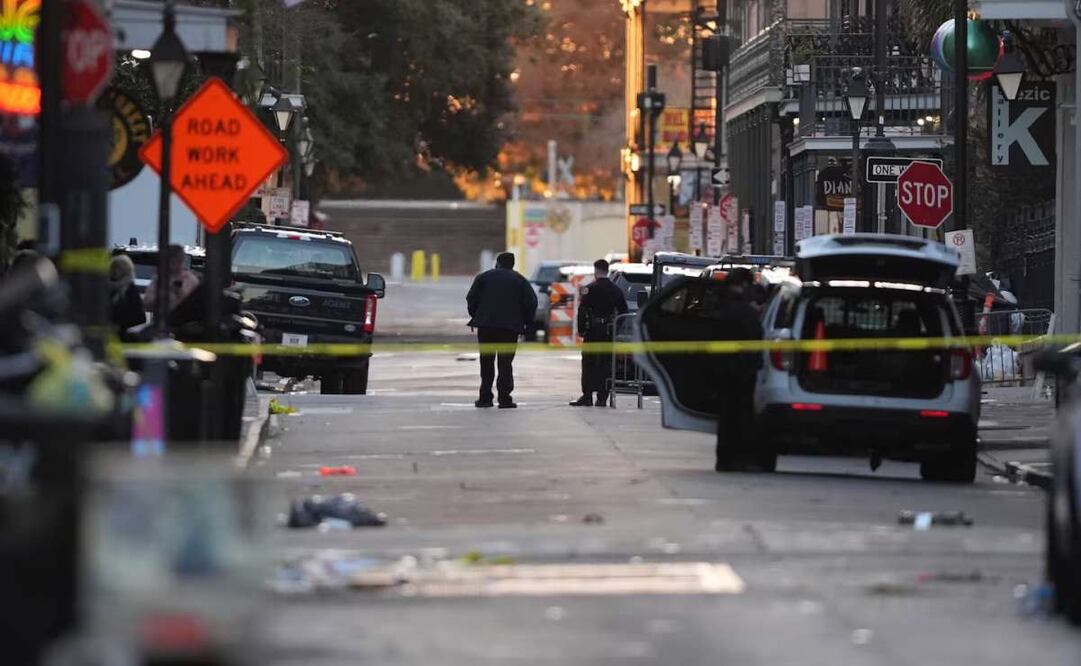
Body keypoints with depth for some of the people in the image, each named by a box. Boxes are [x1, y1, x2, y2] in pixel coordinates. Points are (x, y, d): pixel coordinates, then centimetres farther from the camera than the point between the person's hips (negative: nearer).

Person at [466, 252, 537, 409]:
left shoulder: (484, 277, 6)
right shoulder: (520, 281, 6)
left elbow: (471, 298, 0)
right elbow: (531, 302, 0)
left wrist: (475, 316, 12)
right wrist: (526, 322, 10)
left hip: (485, 325, 0)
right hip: (511, 327, 0)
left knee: (486, 362, 9)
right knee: (505, 363, 1)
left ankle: (485, 397, 7)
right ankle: (504, 399, -7)